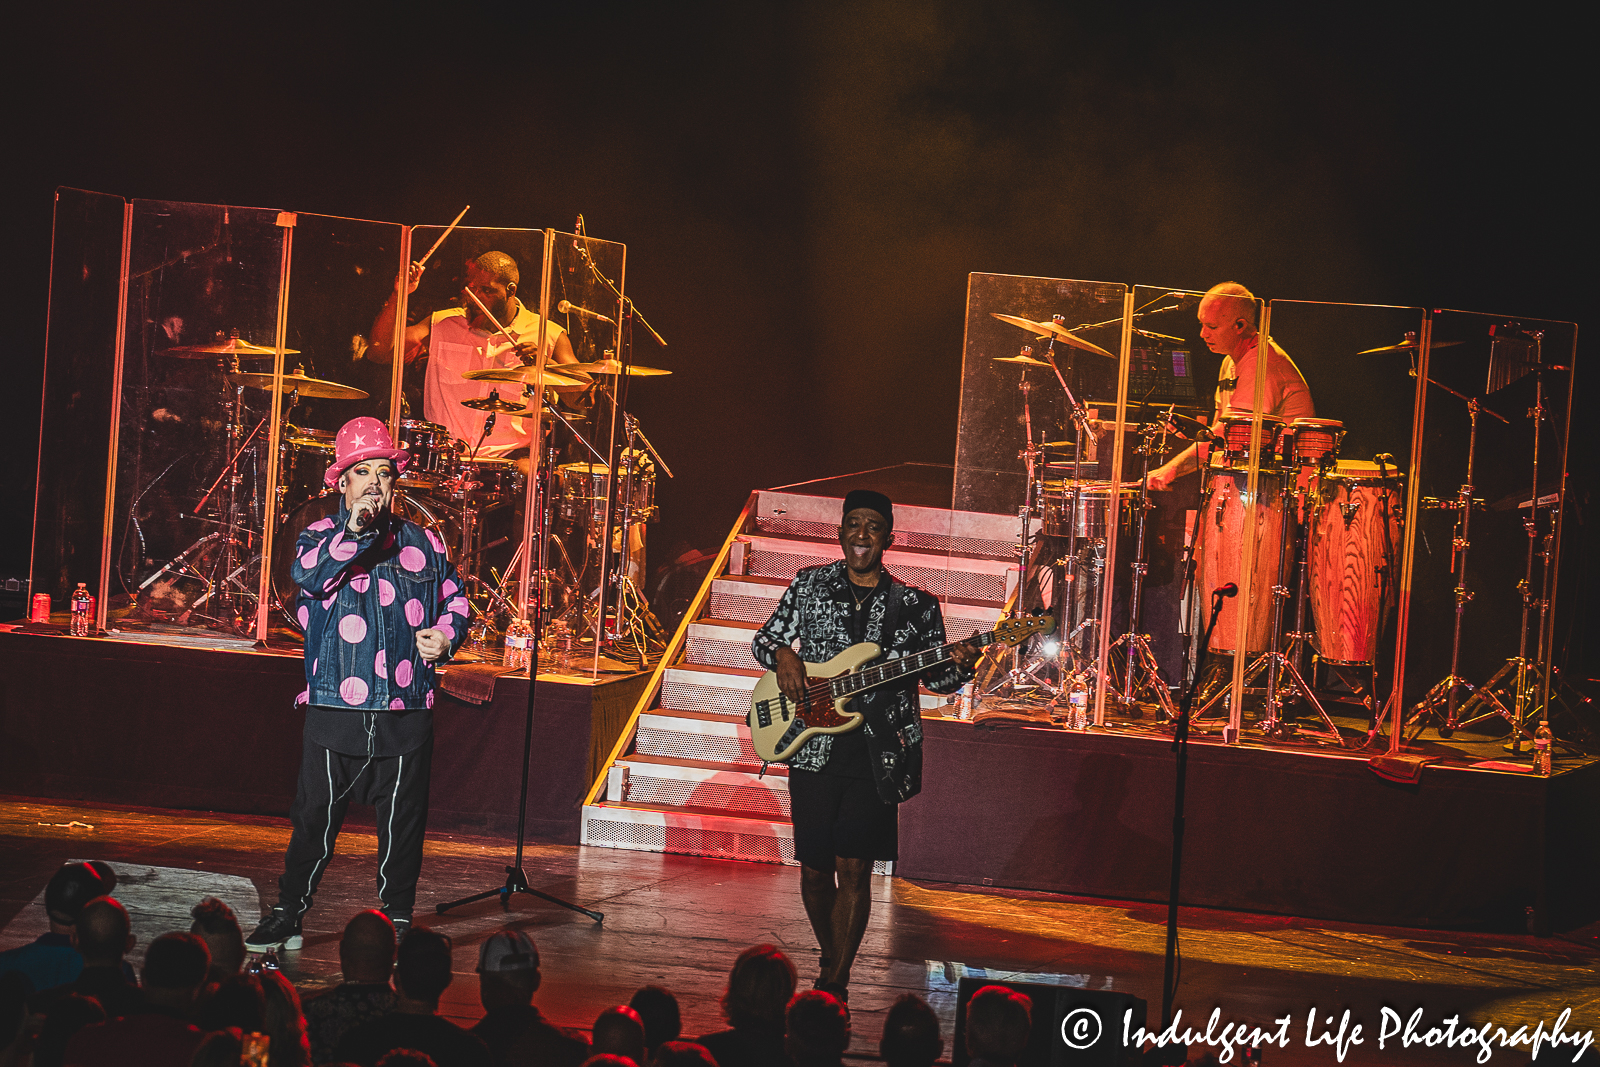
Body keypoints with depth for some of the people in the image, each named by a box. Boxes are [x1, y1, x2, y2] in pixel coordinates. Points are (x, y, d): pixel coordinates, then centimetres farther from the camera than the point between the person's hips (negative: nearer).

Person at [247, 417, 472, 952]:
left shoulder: (422, 543, 12)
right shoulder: (320, 536, 5)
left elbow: (455, 600, 22)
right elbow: (307, 575, -17)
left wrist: (446, 635, 1)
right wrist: (352, 533, -29)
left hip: (406, 709, 2)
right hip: (336, 706, -2)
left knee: (402, 822, 6)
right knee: (316, 816, 2)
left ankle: (398, 919, 18)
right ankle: (288, 916, 15)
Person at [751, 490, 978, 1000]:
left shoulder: (914, 606, 6)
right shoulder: (809, 585, 8)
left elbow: (936, 675, 10)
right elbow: (764, 639, 15)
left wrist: (958, 666, -12)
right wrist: (782, 655, -7)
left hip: (879, 755, -1)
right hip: (814, 747, 2)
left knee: (854, 870, -8)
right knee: (815, 868, 7)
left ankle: (834, 982, -4)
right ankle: (833, 956, 30)